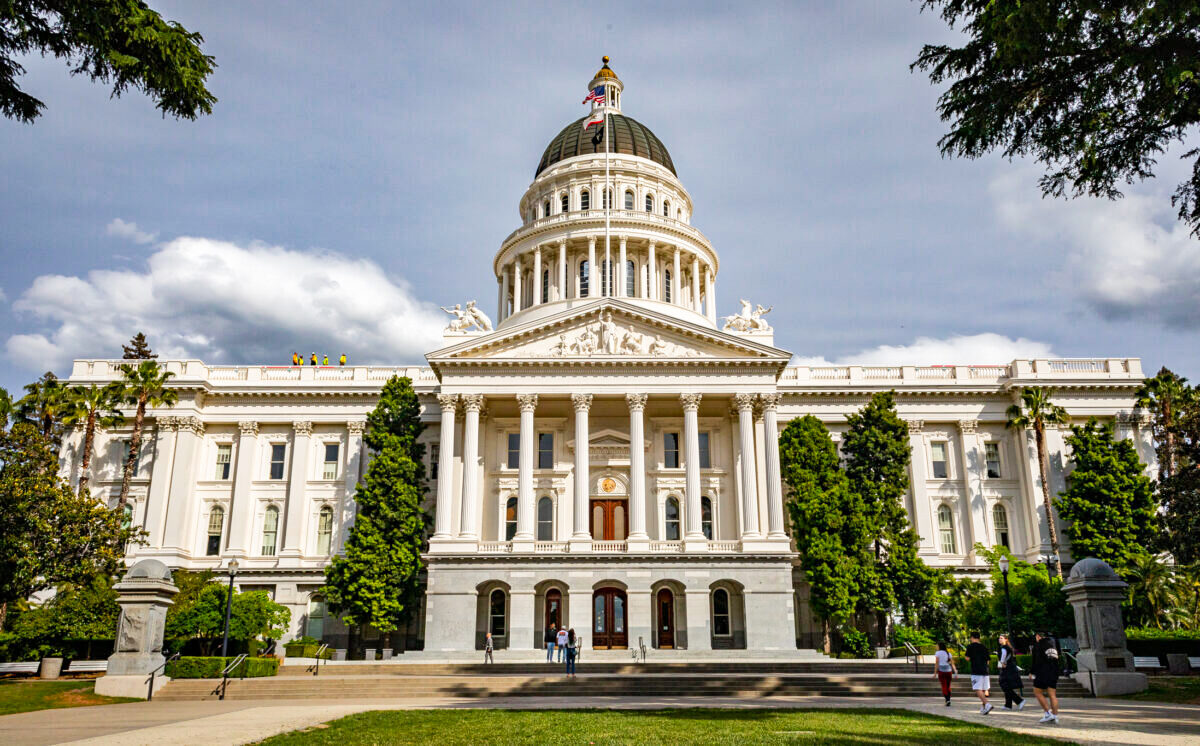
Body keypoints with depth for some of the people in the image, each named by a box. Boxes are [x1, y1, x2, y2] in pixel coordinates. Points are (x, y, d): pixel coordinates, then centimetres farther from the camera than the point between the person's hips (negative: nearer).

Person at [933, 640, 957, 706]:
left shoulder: (937, 653, 0)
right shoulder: (948, 653, 13)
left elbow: (936, 663, -7)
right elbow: (952, 663, 6)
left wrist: (935, 673, -6)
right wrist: (955, 672, 6)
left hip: (941, 671, -4)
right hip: (949, 671, 4)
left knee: (944, 687, 0)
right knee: (948, 687, 14)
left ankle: (947, 700, -16)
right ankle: (948, 700, 12)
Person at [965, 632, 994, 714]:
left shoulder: (970, 646, -2)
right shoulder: (984, 647, 13)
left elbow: (968, 658, -6)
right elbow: (988, 661, 15)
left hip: (976, 671, -6)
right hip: (985, 671, 6)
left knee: (977, 690, -10)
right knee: (983, 690, 12)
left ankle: (987, 704, -27)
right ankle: (982, 708, 15)